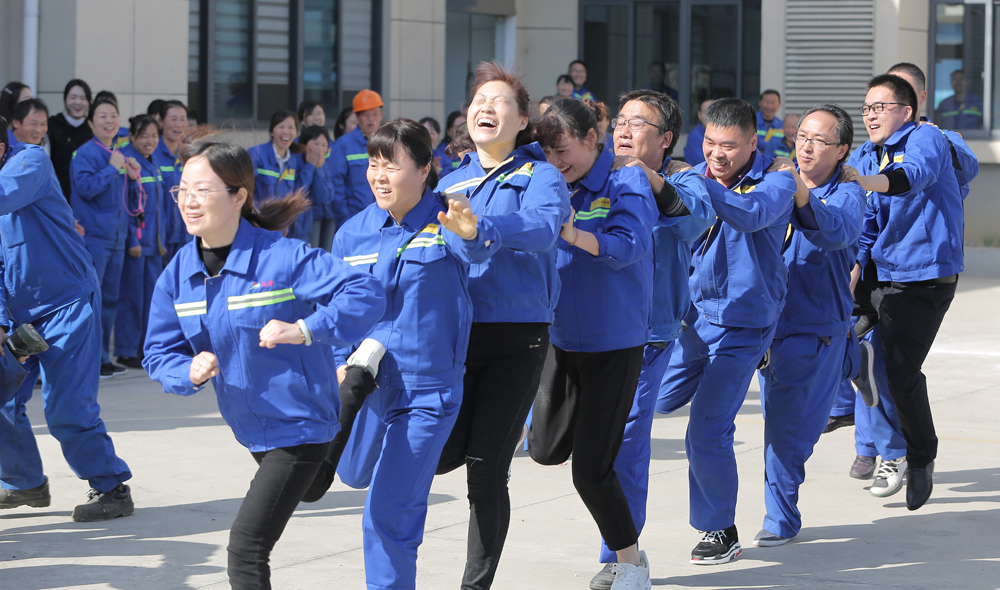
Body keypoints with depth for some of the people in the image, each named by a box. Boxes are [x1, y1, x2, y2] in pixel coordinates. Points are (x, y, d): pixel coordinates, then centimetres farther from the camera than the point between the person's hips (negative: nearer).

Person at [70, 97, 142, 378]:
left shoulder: (120, 156, 16)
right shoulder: (85, 153, -7)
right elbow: (86, 187, -21)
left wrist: (131, 236, 19)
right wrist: (112, 168, -14)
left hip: (116, 237, 7)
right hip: (93, 236, -7)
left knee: (110, 299, 9)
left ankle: (104, 357, 15)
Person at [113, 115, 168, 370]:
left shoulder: (153, 165, 14)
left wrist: (161, 240, 15)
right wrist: (131, 240, -19)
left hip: (153, 242, 8)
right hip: (133, 241, -8)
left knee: (152, 294, 9)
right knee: (132, 296, -3)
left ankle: (147, 348, 17)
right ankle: (126, 351, 4)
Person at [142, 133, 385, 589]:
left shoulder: (283, 257, -20)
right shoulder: (178, 273, -1)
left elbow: (367, 294, -25)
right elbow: (158, 352, 4)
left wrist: (304, 329, -37)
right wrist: (189, 372, -19)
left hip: (298, 425, -8)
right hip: (249, 428, 8)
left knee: (246, 549, -15)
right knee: (249, 546, 27)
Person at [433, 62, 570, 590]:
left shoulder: (540, 176, -2)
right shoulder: (451, 180, 14)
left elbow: (541, 226, -24)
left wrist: (481, 225, -42)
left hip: (516, 337, -4)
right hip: (454, 330, 4)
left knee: (485, 469, -4)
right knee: (442, 454, -7)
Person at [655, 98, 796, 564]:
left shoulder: (775, 181, -15)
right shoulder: (693, 176, 2)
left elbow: (753, 213, -37)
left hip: (743, 325, -5)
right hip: (695, 313, 6)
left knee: (706, 432, -10)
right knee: (659, 400, 14)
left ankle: (721, 533, 7)